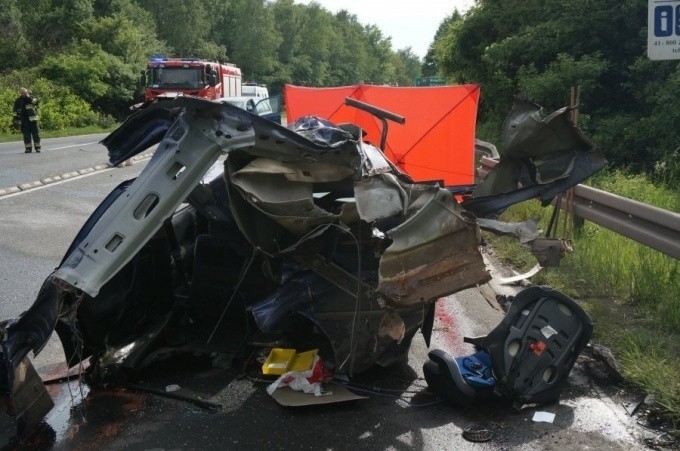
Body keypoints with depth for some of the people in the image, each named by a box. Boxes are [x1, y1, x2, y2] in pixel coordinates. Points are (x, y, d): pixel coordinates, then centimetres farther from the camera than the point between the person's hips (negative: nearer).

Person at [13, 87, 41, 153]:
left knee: (35, 133, -2)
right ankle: (28, 148, 4)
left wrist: (29, 98, -23)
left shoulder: (31, 98, 4)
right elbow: (15, 110, 12)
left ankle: (37, 147, 4)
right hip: (24, 120, 1)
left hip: (32, 119, -1)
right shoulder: (18, 100, 7)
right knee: (26, 134, -1)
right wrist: (15, 118, 7)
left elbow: (37, 102, -16)